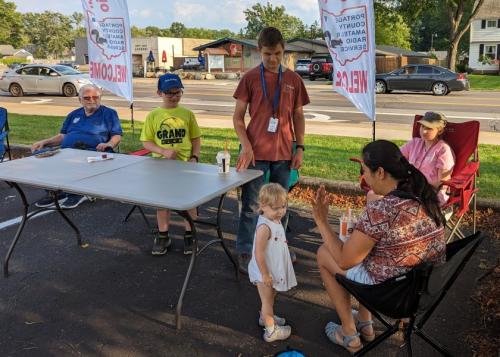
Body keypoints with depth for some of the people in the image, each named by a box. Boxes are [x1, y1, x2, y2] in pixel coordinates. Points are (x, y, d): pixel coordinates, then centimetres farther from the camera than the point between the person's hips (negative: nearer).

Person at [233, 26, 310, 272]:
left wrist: (300, 148, 3)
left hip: (283, 152, 3)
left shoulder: (293, 80, 5)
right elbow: (237, 117, -1)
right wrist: (246, 145, -13)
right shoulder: (250, 78, -2)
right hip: (256, 151, -2)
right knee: (251, 205, 2)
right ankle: (244, 252, 13)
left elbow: (298, 116, 11)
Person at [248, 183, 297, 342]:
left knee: (270, 297, 28)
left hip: (274, 270, 9)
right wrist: (265, 274, -24)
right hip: (265, 272, -9)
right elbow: (258, 253, -29)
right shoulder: (265, 227, -31)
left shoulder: (276, 221, -1)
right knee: (267, 300, 9)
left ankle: (265, 317, 50)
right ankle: (271, 331, 25)